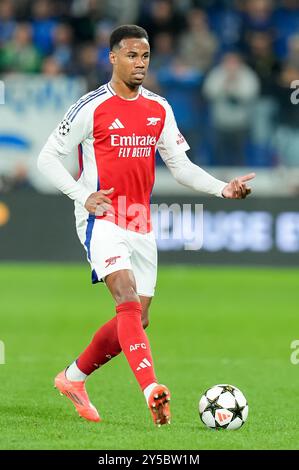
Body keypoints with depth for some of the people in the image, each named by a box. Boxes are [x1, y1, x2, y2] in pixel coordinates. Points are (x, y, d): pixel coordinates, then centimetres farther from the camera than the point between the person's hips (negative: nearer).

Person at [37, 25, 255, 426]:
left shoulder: (159, 109, 10)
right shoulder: (92, 107, -6)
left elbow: (180, 165, 13)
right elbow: (48, 157, -2)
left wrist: (223, 188, -3)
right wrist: (83, 195, -14)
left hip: (141, 224, 7)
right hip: (101, 218, -7)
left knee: (137, 319, 8)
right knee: (128, 300, -24)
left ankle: (73, 378, 27)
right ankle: (152, 390, -37)